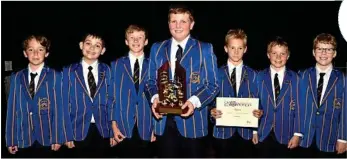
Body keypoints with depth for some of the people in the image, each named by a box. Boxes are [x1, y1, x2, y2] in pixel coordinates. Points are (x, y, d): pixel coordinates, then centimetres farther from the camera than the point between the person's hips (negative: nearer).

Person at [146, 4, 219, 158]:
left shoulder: (205, 49, 1)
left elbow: (213, 84, -3)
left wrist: (194, 101, -20)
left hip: (192, 121, -2)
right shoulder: (157, 48, 10)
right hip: (164, 121, 2)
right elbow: (151, 81, 11)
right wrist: (155, 97, -11)